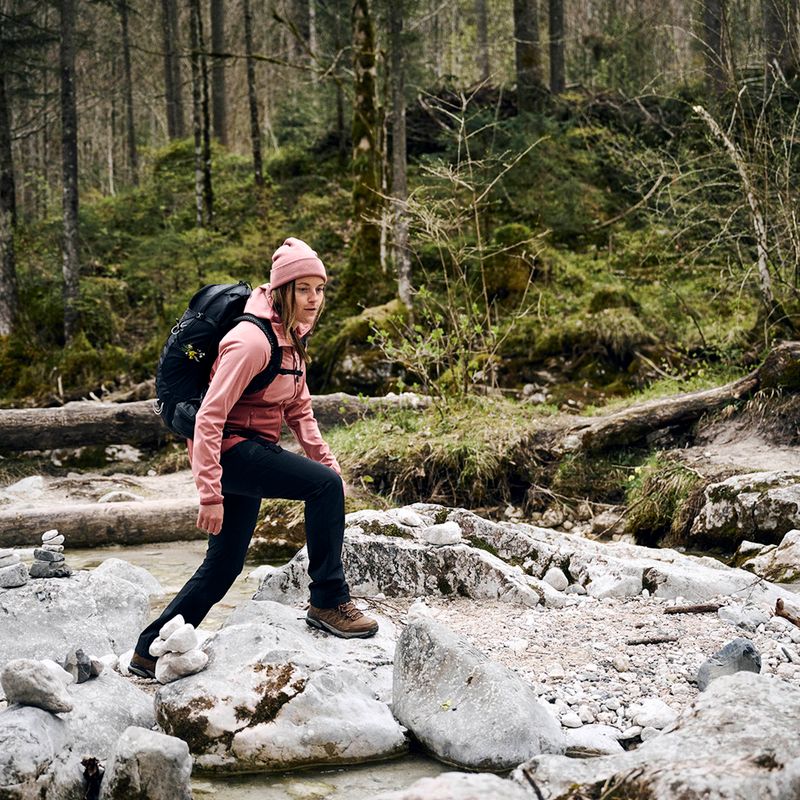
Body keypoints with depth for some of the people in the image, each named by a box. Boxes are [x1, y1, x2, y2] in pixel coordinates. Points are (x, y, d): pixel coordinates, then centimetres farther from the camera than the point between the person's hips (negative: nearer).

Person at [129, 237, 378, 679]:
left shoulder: (291, 337, 8)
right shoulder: (252, 341, -21)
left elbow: (299, 410, 17)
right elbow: (209, 418, -24)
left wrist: (328, 463, 7)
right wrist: (210, 493, -28)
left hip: (254, 452, 10)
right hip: (230, 448, -10)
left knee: (223, 566, 13)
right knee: (323, 484, -23)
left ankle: (150, 651, 24)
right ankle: (329, 601, -12)